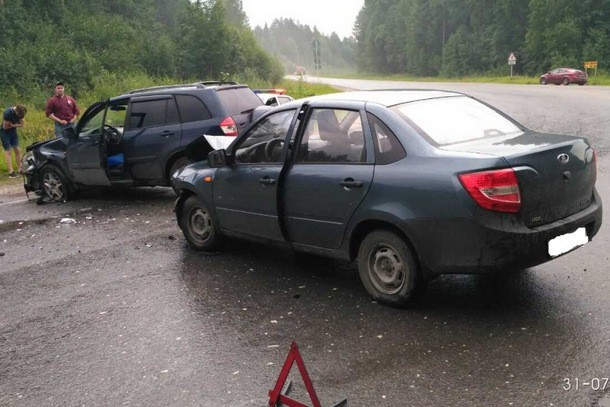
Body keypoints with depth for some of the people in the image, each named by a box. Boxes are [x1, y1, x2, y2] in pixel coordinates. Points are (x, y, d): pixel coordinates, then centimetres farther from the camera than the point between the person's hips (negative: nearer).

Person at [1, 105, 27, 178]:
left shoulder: (20, 113, -9)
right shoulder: (8, 113, -28)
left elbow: (21, 124, -3)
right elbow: (5, 127, -23)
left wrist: (13, 125, -19)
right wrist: (16, 125, -12)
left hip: (13, 132, 6)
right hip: (5, 133, -6)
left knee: (17, 150, 3)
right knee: (8, 151, -8)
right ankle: (11, 172, -11)